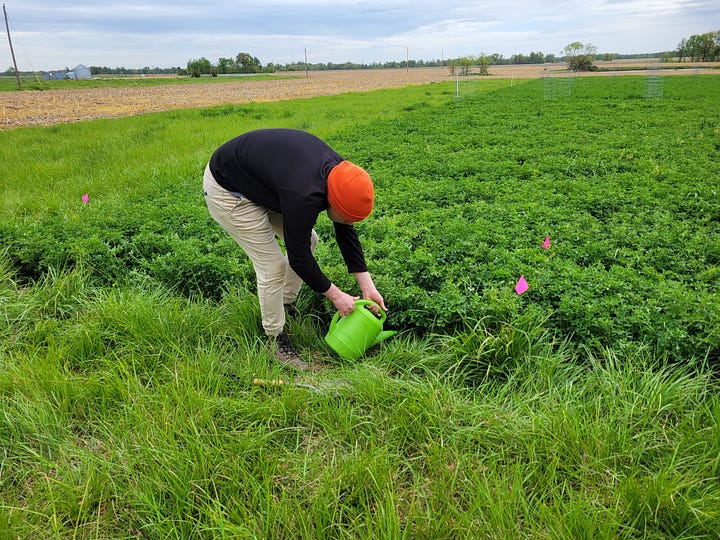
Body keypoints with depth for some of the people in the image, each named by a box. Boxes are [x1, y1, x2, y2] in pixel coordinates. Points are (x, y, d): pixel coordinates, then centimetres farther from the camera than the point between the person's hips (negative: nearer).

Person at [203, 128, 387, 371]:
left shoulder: (339, 172, -11)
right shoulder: (303, 195, -38)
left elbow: (346, 232, -1)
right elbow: (299, 256, -25)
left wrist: (368, 287, -1)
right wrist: (335, 295, -12)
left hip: (260, 177, 9)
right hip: (227, 191, -9)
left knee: (308, 240, 8)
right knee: (273, 265, -10)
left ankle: (286, 305, 26)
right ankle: (276, 338, 10)